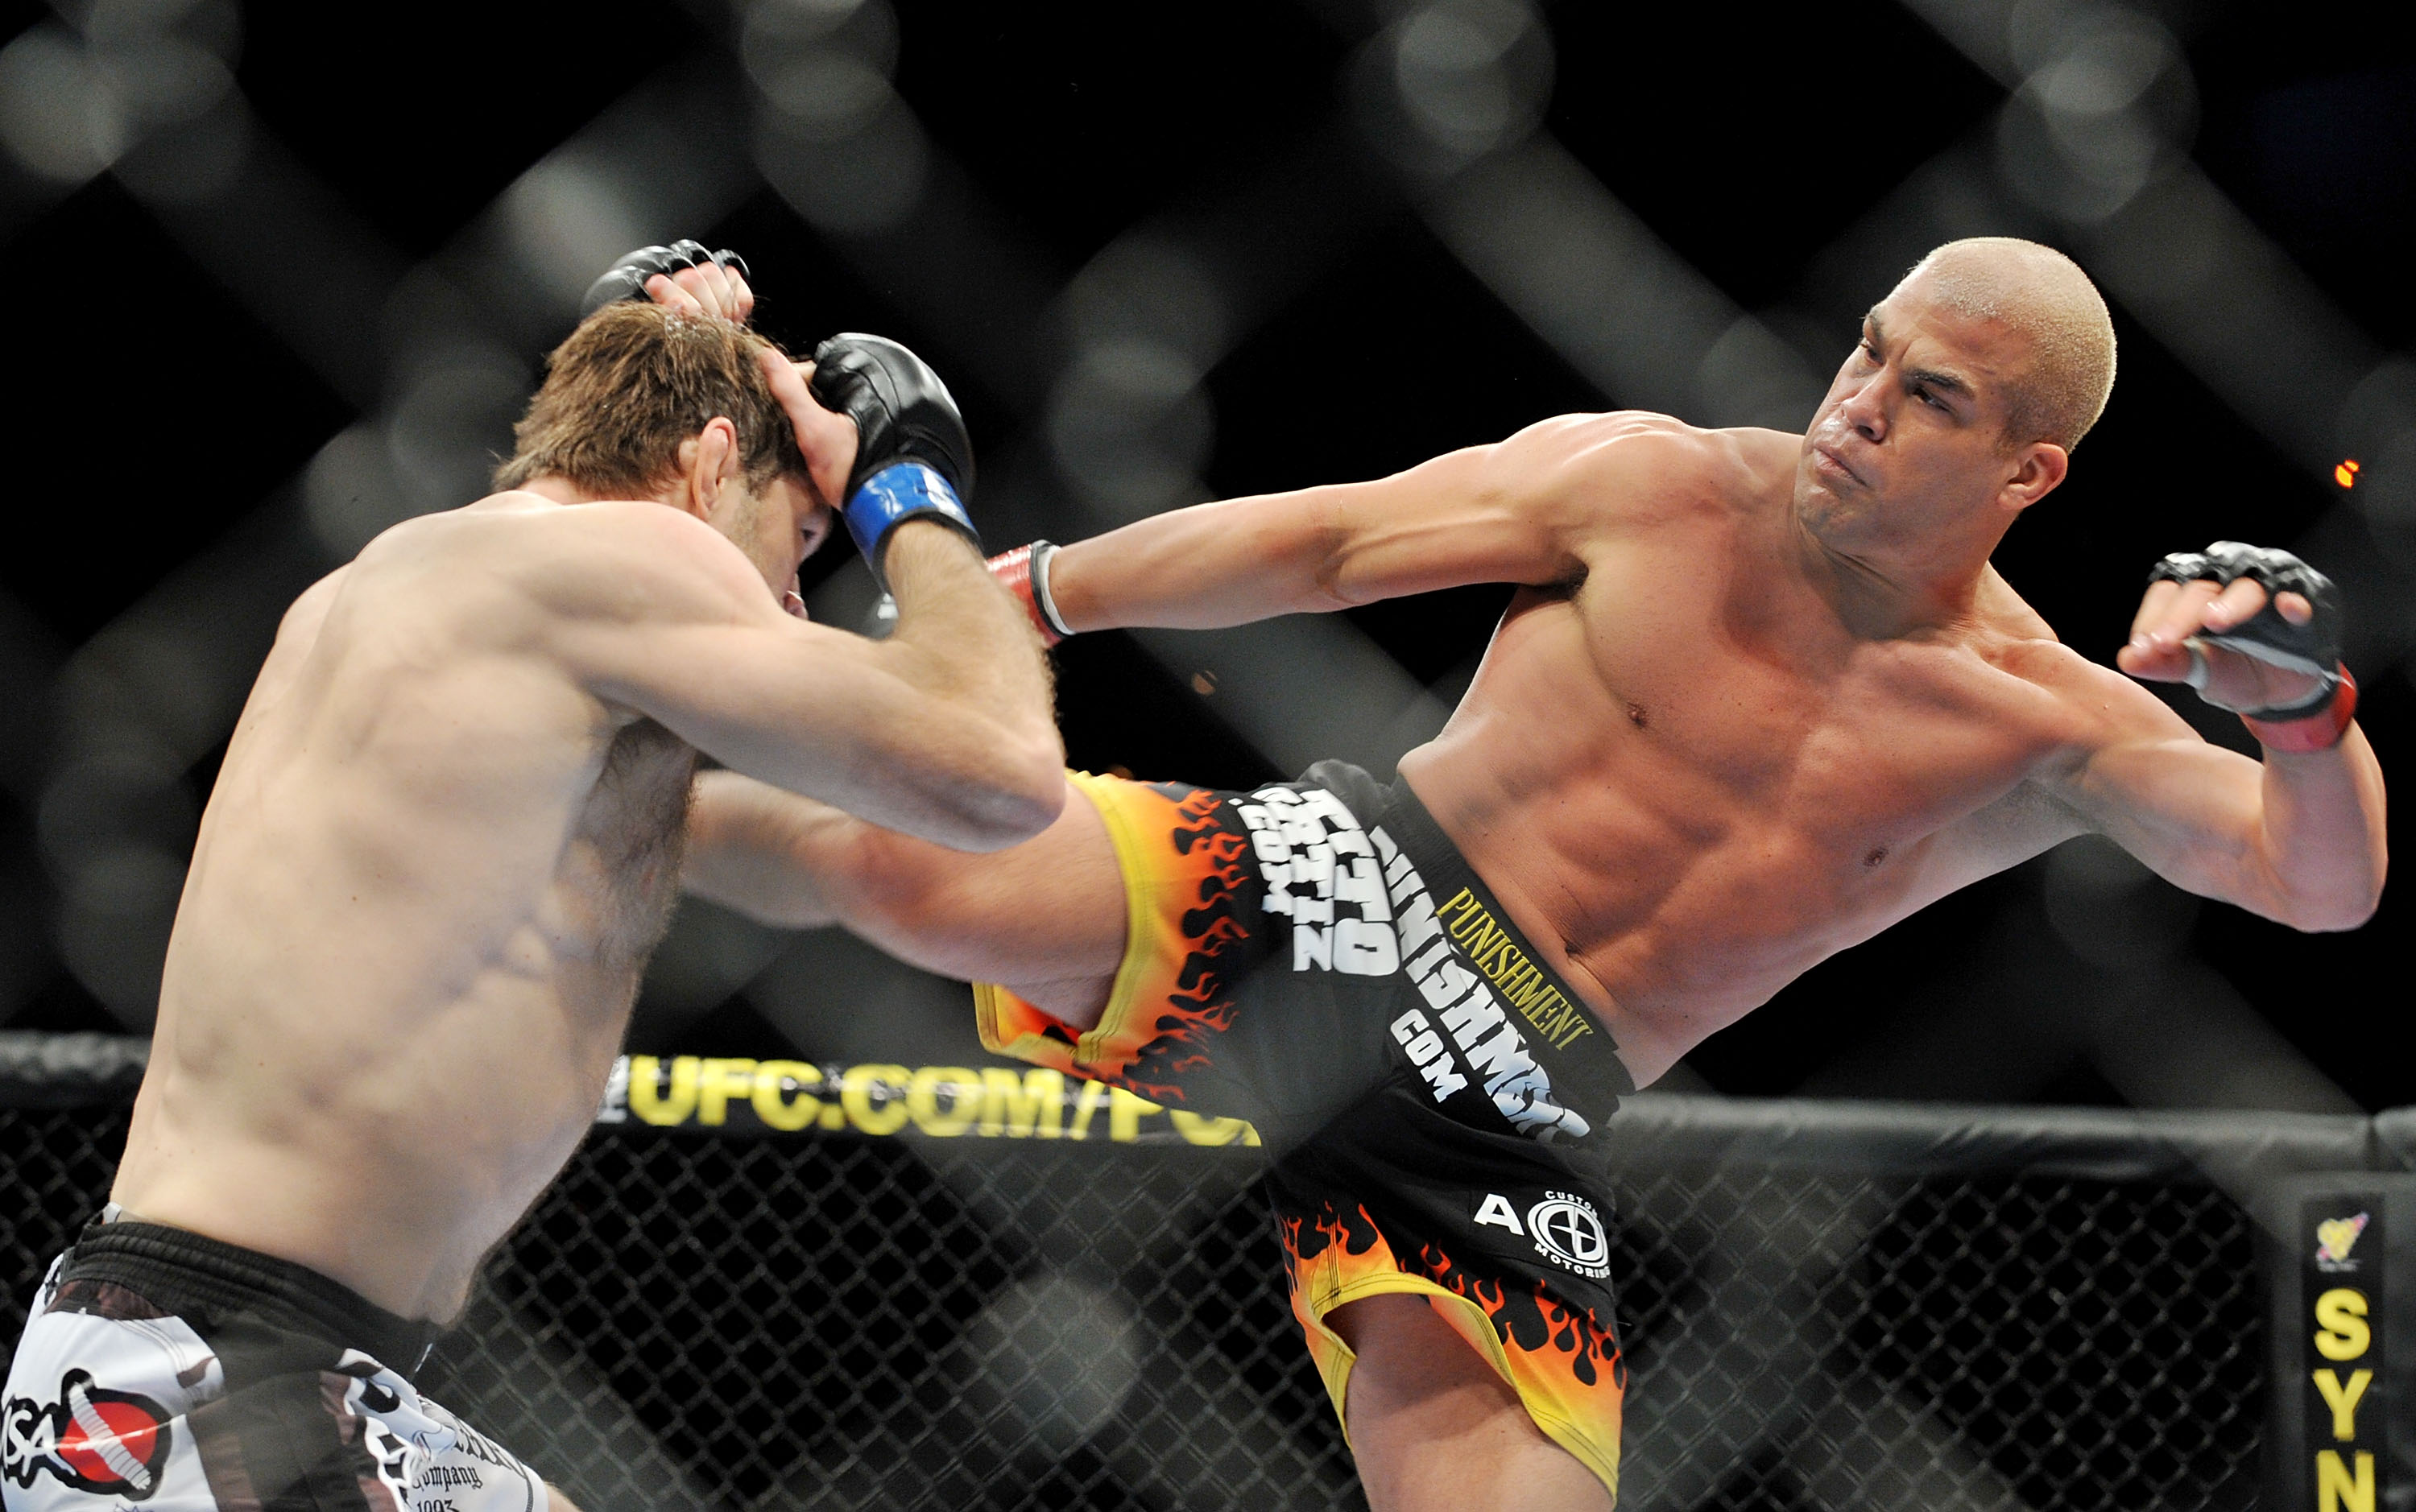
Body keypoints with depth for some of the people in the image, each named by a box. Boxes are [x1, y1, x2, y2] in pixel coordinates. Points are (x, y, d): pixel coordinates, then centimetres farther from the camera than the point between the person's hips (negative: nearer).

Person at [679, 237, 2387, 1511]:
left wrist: (2309, 702, -24)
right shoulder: (1658, 486, 0)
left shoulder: (2046, 728, 3)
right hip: (1330, 896, -2)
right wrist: (1031, 594, 4)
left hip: (1499, 1124, 2)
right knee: (906, 869, -26)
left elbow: (2322, 882, -3)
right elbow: (1321, 542, 4)